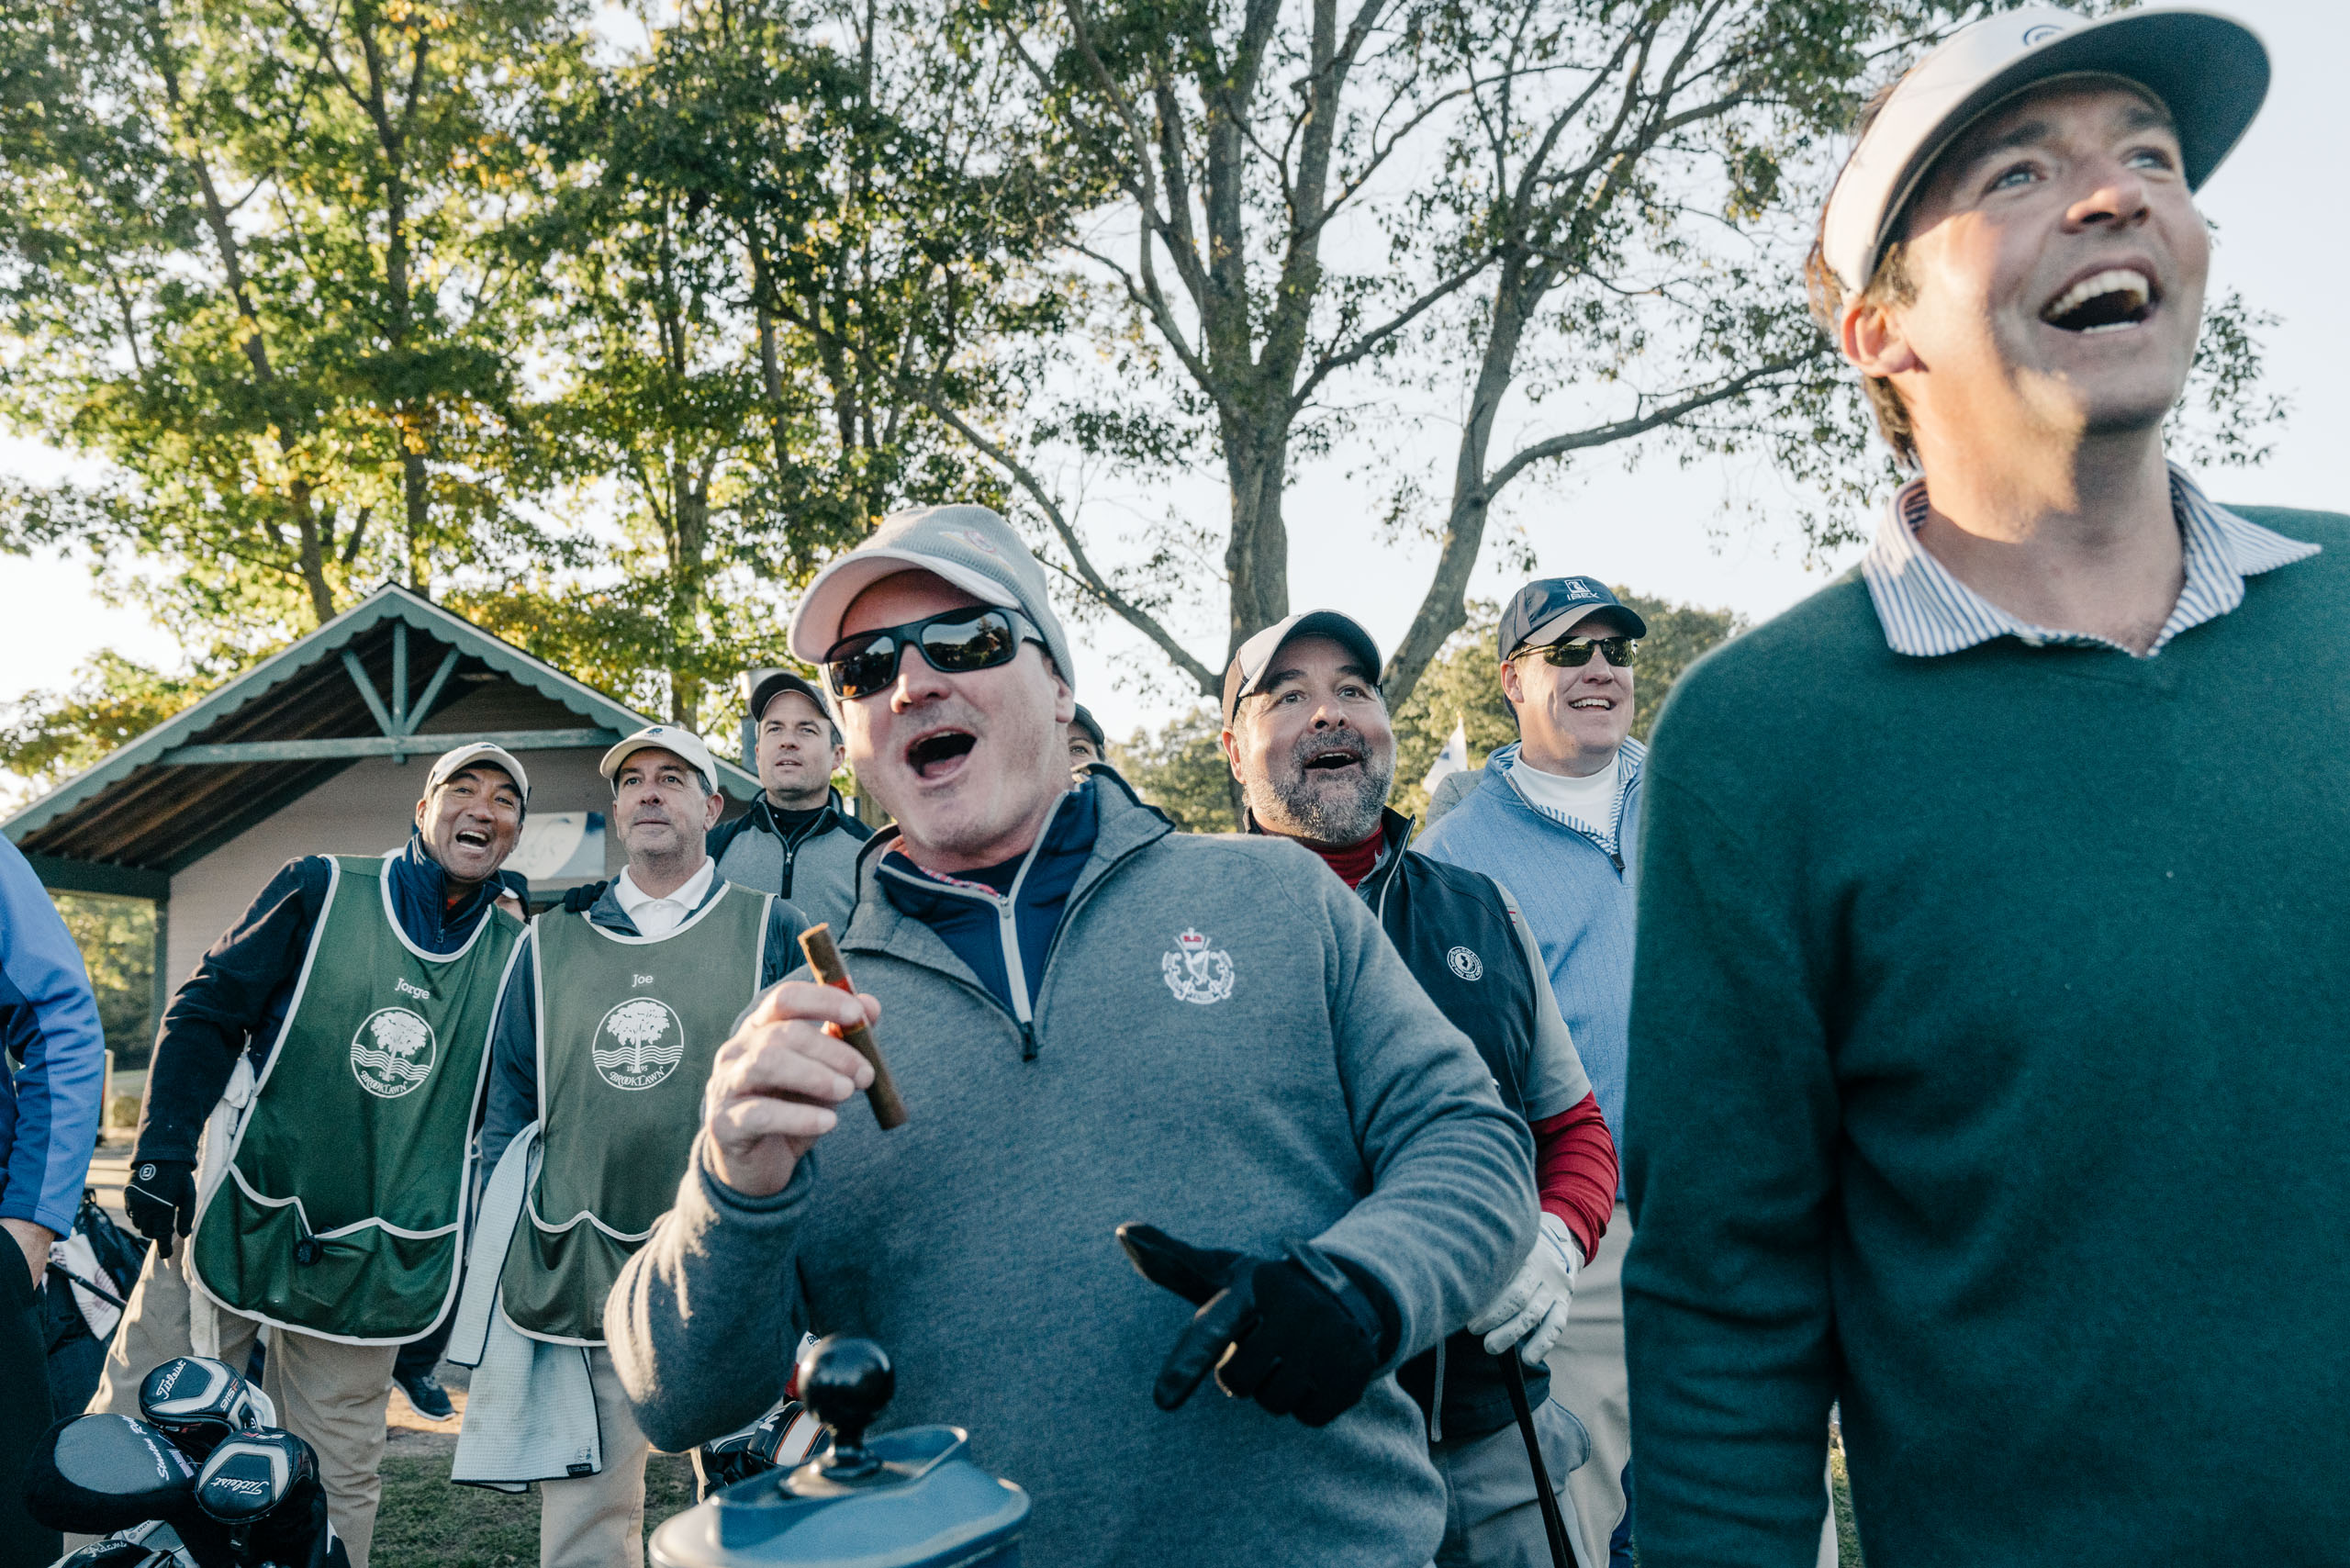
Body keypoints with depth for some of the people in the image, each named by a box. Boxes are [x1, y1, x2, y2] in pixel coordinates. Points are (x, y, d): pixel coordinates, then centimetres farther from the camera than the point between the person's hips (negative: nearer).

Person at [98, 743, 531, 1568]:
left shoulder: (516, 956, 5)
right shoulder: (323, 889, -1)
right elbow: (205, 1013, 0)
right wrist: (161, 1152, -7)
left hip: (369, 1266, 1)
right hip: (236, 1221, -1)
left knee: (336, 1480, 6)